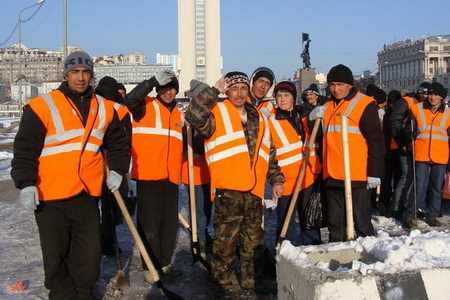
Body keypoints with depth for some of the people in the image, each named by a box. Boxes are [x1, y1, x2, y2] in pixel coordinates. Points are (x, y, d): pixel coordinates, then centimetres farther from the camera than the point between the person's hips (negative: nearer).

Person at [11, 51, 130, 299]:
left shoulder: (104, 108, 9)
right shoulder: (41, 106, -6)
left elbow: (118, 143, 21)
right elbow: (25, 149, -7)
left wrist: (117, 170, 10)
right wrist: (26, 184, -15)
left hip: (88, 195, 4)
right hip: (50, 197, -3)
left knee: (89, 255, 10)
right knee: (56, 255, 8)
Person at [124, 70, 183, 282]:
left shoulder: (179, 114, 17)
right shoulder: (146, 106, -1)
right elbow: (130, 100, -25)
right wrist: (154, 81, -33)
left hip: (170, 177, 6)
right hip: (148, 175, -6)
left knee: (170, 222, 12)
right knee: (149, 223, -2)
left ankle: (164, 263, 25)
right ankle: (151, 267, 9)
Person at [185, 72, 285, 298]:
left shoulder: (258, 118, 19)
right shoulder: (217, 112, 0)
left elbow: (268, 152, 25)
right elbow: (193, 115, -21)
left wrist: (276, 178, 21)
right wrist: (214, 91, -18)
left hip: (254, 190, 6)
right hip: (227, 189, -5)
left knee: (254, 242, 11)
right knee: (226, 239, -1)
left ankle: (251, 284, 23)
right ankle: (224, 282, 13)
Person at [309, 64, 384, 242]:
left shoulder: (364, 104, -4)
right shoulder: (328, 106, 15)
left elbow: (376, 140, -8)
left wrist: (374, 172, -13)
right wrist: (314, 118, 5)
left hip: (357, 175, -6)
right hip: (332, 175, 6)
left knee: (361, 221, 0)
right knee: (335, 222, 14)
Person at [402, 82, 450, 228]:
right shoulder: (417, 109, 1)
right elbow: (409, 128, 13)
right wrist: (411, 137, -9)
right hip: (421, 154, -2)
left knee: (436, 188, 9)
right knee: (418, 187, -6)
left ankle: (432, 216, 20)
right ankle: (409, 216, 2)